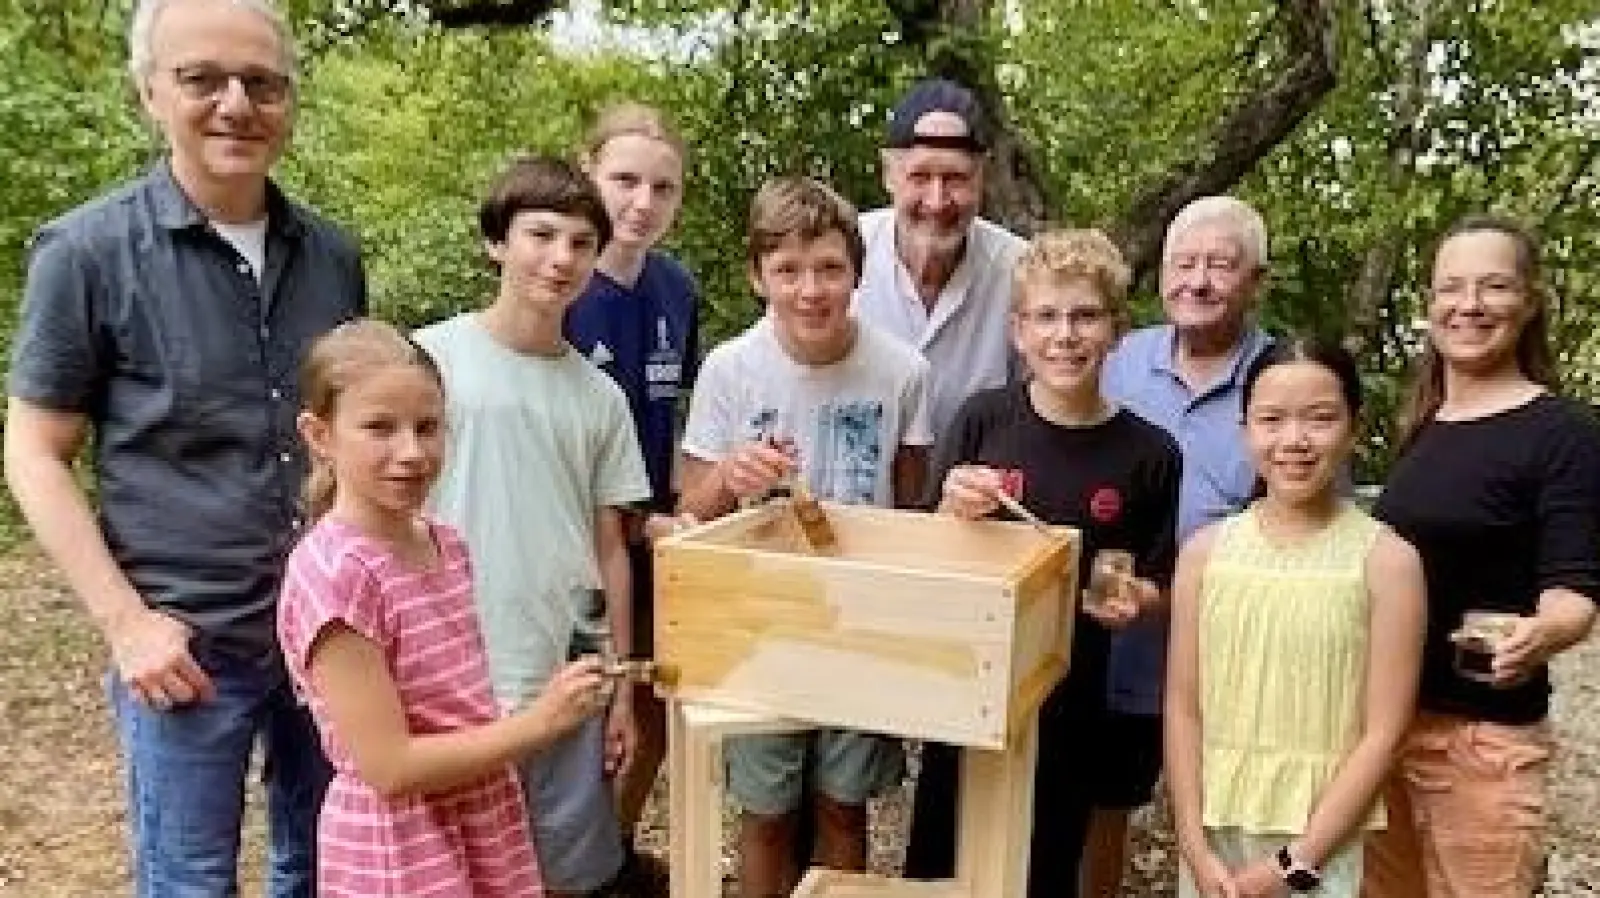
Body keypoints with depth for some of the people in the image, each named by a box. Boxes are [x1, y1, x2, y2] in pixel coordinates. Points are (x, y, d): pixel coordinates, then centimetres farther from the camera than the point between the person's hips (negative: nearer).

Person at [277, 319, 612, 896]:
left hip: (487, 837, 7)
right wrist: (539, 722, -19)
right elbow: (389, 767, -20)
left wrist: (554, 706, -1)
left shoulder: (447, 546, 1)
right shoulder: (332, 572, -21)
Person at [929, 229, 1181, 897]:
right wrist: (952, 511, -21)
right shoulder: (984, 419, -8)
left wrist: (1130, 601, -18)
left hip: (1068, 699, 0)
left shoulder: (1150, 453, -8)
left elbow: (1154, 583, 4)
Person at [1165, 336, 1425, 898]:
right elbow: (1183, 707, -1)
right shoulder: (1206, 550, -3)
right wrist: (1196, 848, -7)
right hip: (1214, 828, 2)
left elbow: (1382, 733, -10)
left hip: (1326, 838, -2)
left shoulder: (1386, 559, -10)